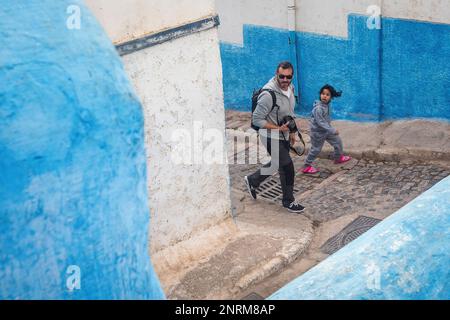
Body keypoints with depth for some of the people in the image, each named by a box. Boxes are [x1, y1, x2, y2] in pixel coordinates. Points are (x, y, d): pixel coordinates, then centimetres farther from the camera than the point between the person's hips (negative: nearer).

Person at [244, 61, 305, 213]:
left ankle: (252, 181, 42)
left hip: (283, 135, 9)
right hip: (271, 137, -9)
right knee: (287, 167, -3)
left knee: (278, 164, 22)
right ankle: (288, 201, 16)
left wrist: (291, 132, 18)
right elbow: (257, 119, -24)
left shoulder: (290, 88, -1)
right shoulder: (268, 94, -29)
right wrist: (278, 128, -26)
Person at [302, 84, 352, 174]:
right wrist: (332, 130, -31)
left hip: (326, 129, 9)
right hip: (318, 132, -9)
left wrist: (330, 128, 19)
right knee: (316, 149, 4)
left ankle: (338, 158, 41)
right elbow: (320, 122, -32)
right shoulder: (318, 108, -32)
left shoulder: (326, 104, -4)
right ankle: (307, 167, 20)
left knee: (337, 141, 18)